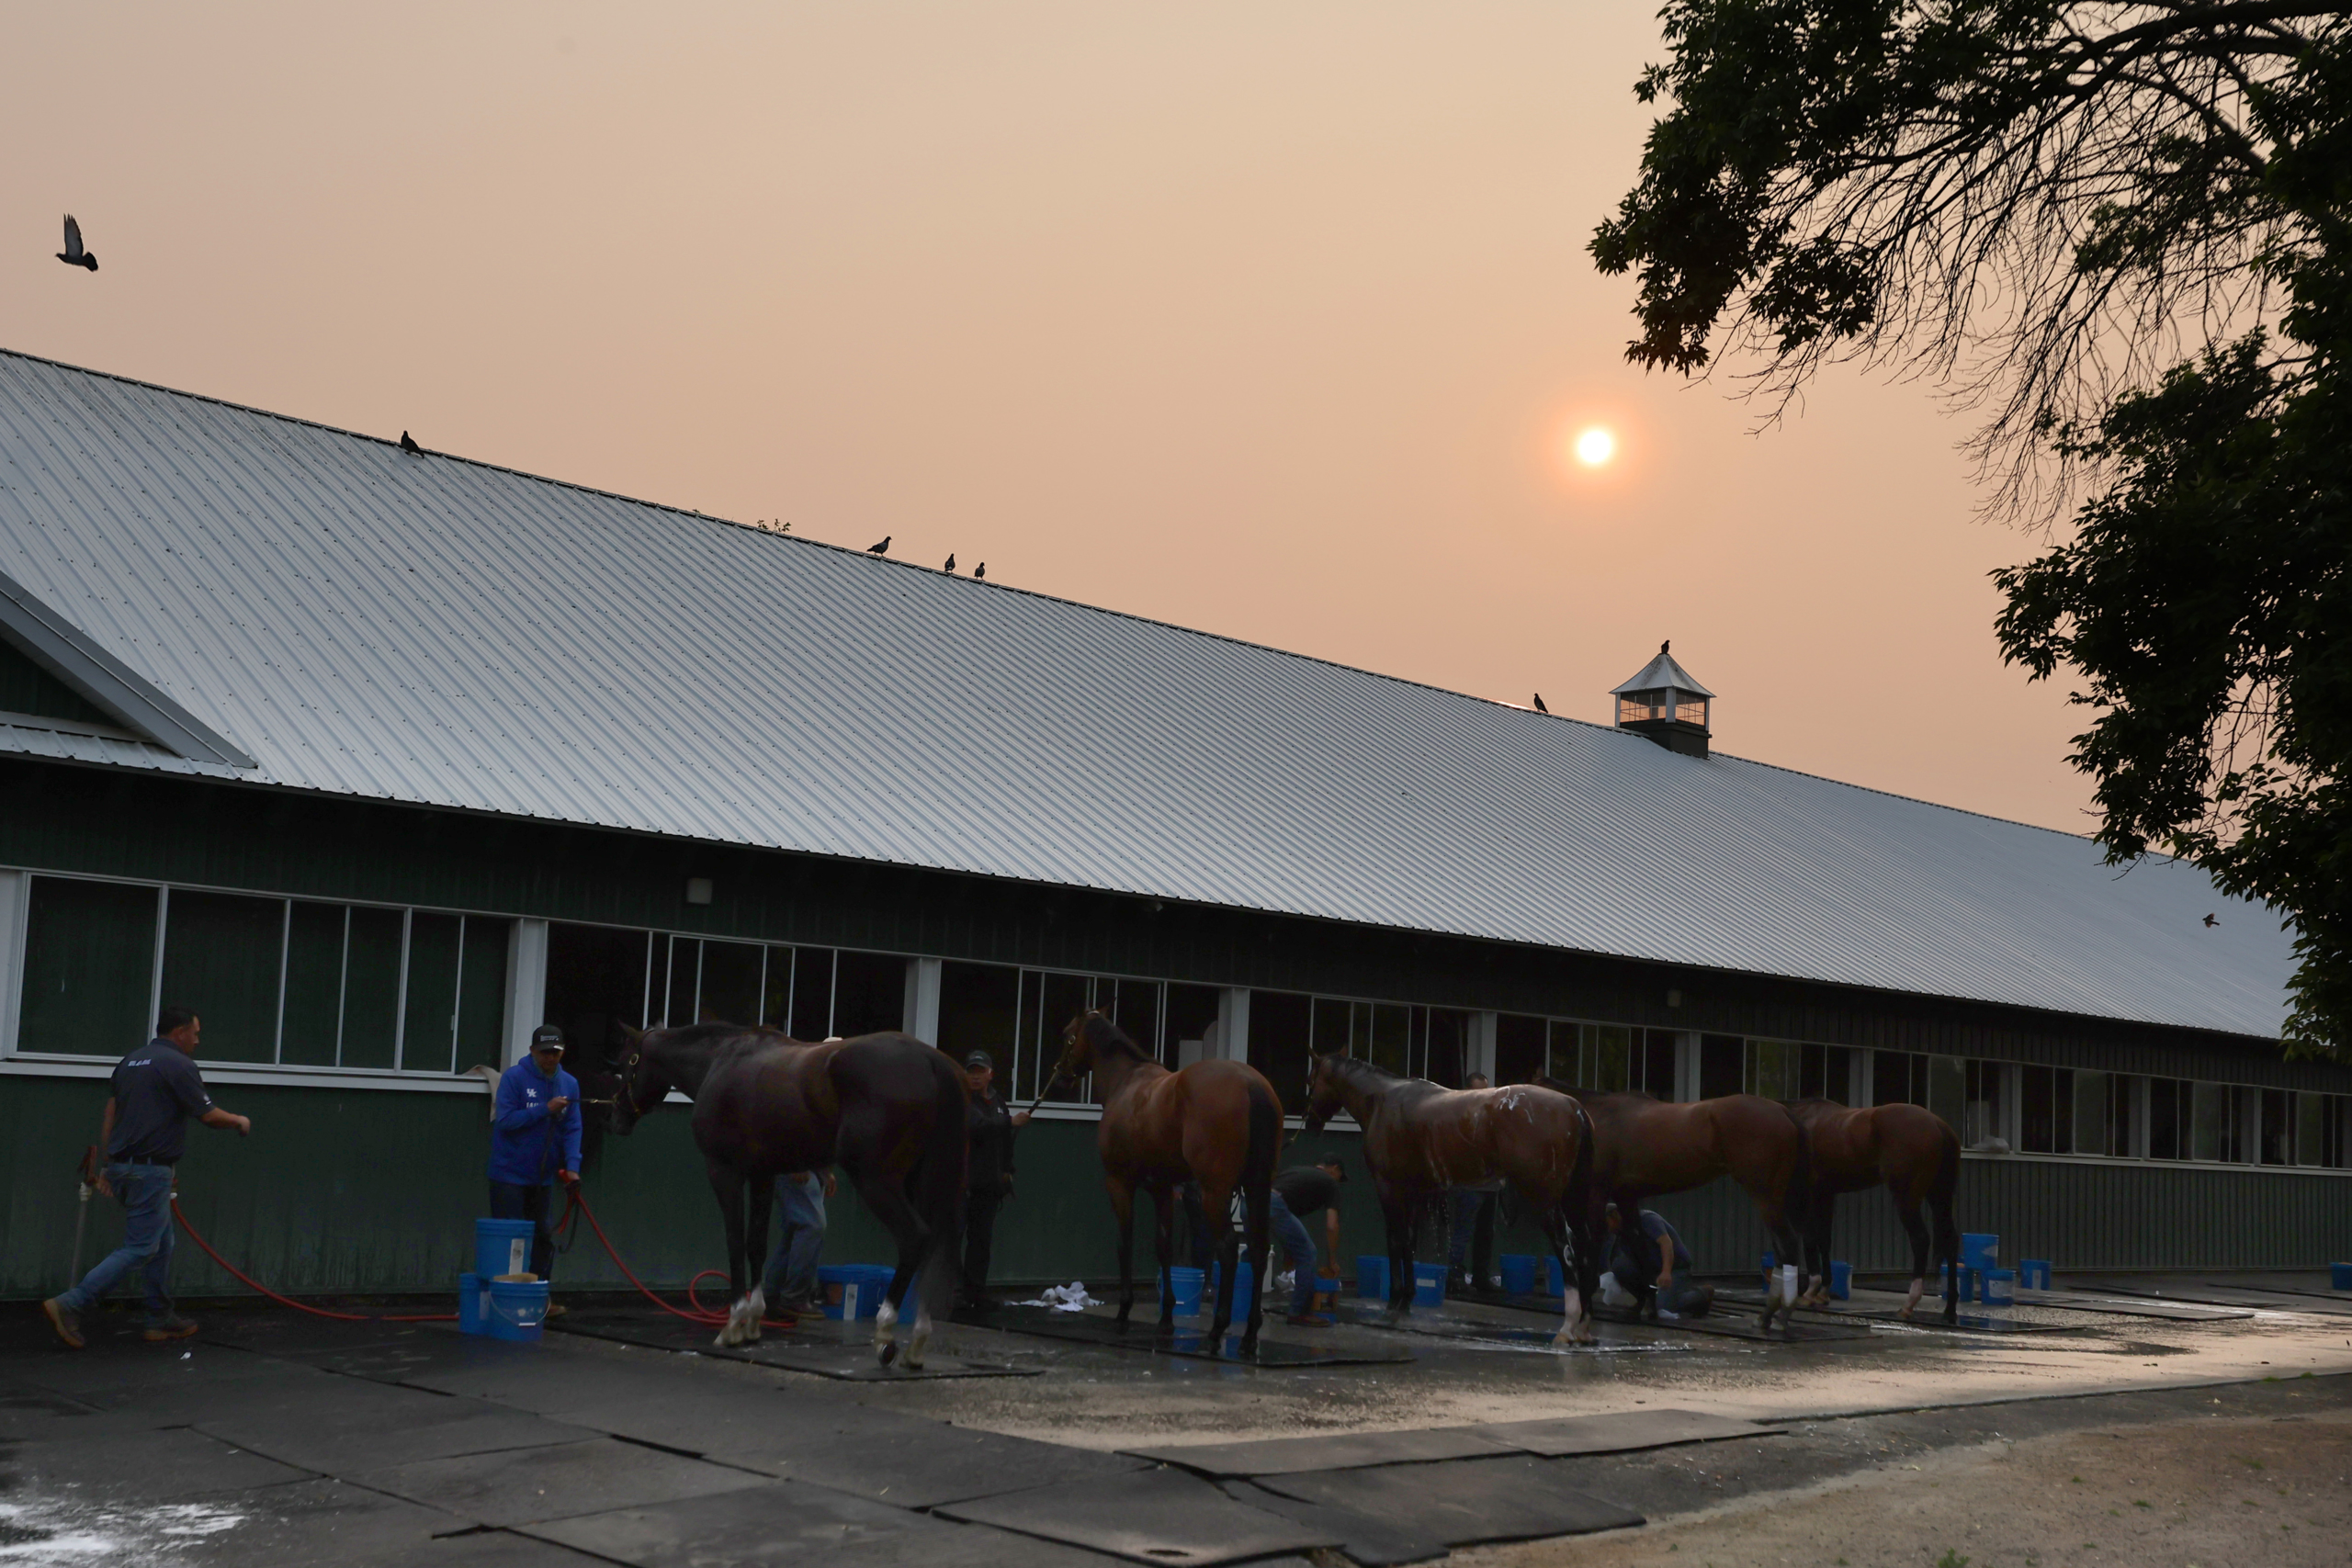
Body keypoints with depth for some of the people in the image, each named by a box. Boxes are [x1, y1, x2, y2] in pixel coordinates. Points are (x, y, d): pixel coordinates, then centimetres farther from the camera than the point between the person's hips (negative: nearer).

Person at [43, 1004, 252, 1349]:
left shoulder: (131, 1061, 15)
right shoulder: (178, 1064, -10)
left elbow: (109, 1115, 15)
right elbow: (209, 1115, -11)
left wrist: (108, 1165, 19)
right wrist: (239, 1121, 9)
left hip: (122, 1166, 9)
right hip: (150, 1170, -9)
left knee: (162, 1242, 17)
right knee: (138, 1247, -7)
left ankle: (162, 1320, 20)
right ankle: (70, 1306, -15)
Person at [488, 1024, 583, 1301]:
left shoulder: (569, 1084, 2)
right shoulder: (514, 1077, -11)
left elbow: (572, 1129, -1)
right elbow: (505, 1120, -18)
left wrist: (572, 1166, -14)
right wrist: (546, 1110, -24)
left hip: (542, 1175, 5)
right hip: (509, 1174, -5)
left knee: (542, 1238, 11)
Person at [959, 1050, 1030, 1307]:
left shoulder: (997, 1102, 16)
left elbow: (1004, 1140, 24)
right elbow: (976, 1127, -22)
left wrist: (1006, 1170, 15)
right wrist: (1010, 1122, -21)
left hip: (988, 1183, 7)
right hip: (961, 1181, -7)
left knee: (981, 1239, 8)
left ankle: (976, 1294, 12)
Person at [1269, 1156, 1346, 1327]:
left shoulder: (1299, 1171, 37)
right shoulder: (1329, 1183, 17)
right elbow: (1331, 1227, 9)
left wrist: (1287, 1250, 41)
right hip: (1273, 1205, -7)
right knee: (1306, 1255, 8)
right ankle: (1299, 1314, 13)